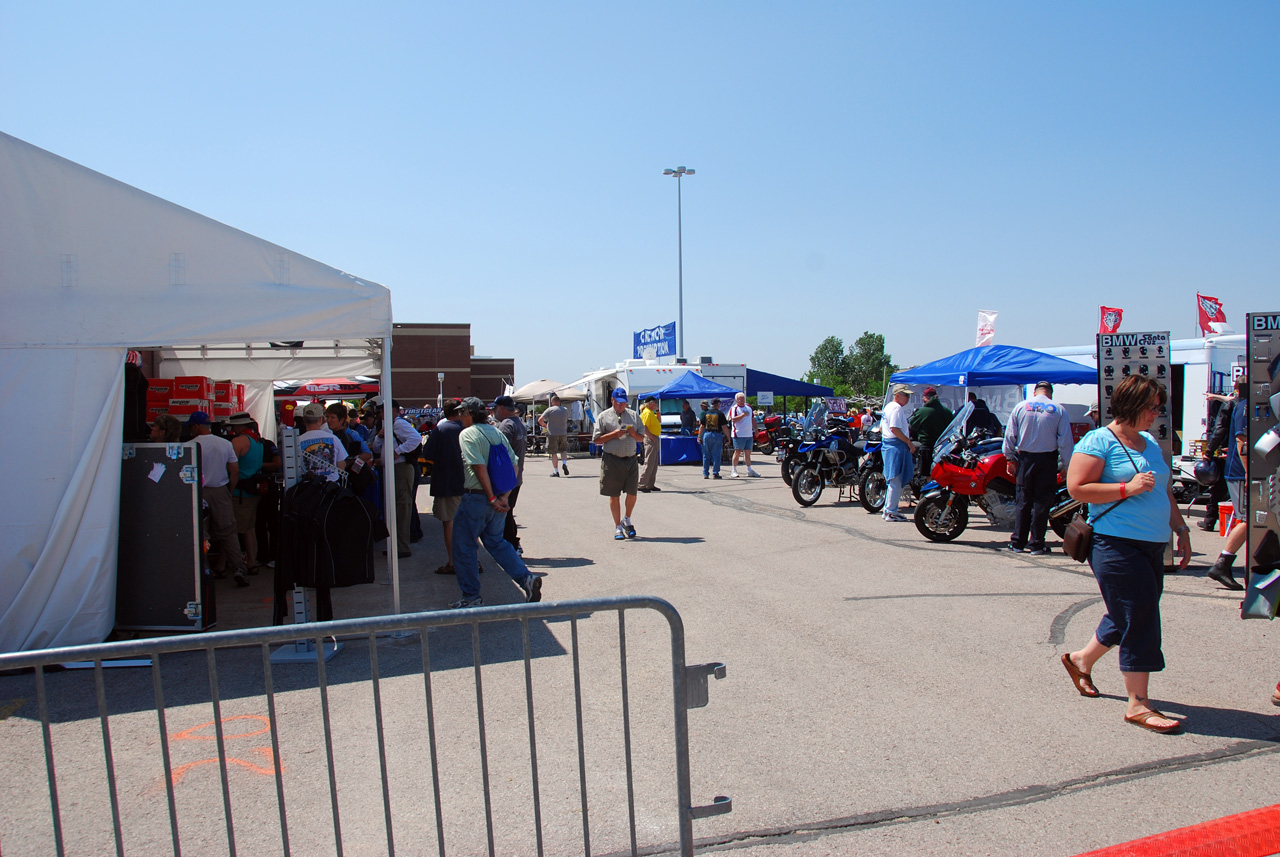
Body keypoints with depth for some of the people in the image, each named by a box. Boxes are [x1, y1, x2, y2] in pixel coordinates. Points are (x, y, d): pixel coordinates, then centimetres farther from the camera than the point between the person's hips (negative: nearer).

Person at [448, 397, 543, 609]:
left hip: (475, 497, -7)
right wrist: (504, 496, 1)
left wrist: (492, 498, -18)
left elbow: (480, 467, -22)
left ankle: (471, 597, 13)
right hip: (497, 499, 7)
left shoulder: (467, 434, -11)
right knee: (496, 541, 20)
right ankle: (526, 579, 8)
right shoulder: (496, 433, 10)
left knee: (464, 547, 7)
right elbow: (513, 464, 5)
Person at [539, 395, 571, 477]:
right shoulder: (565, 410, 7)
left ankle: (555, 471, 5)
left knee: (553, 453, 4)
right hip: (563, 433, 3)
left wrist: (544, 425, 7)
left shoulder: (550, 410, -8)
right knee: (564, 450, 20)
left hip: (552, 434, -3)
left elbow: (540, 420, -11)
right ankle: (564, 463, -6)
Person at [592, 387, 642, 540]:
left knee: (632, 493, 1)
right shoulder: (604, 417, 3)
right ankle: (618, 526, 16)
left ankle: (627, 519, 26)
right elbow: (596, 440, -1)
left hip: (631, 459, 3)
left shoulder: (633, 416, 13)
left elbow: (641, 438, 15)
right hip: (612, 460, -3)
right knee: (614, 496, 4)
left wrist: (633, 433, -6)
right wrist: (613, 434, -13)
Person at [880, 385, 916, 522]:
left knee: (893, 481, 16)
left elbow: (881, 428, 23)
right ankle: (891, 512, -3)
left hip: (887, 444, 11)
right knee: (896, 481, -6)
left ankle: (889, 509, 21)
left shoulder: (888, 407, 18)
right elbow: (894, 428, -24)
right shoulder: (897, 408, -14)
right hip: (897, 445, -11)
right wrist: (909, 442, -19)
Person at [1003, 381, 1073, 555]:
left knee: (1022, 500, 8)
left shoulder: (1020, 407, 2)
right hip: (1048, 460, -1)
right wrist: (1065, 464, 1)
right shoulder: (1059, 410, -2)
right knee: (1042, 501, 4)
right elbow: (1065, 440, -4)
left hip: (1026, 458, 1)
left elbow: (1010, 435, 2)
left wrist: (1010, 458, 11)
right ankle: (1036, 544, 6)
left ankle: (1018, 542, 10)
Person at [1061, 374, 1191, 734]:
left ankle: (1081, 659, 37)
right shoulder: (1098, 441, -9)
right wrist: (1128, 488, -20)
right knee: (1139, 618, -8)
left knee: (1129, 617, 14)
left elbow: (1163, 492, 25)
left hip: (1152, 546, 9)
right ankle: (1137, 704, 0)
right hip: (1116, 543, -9)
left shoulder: (1151, 443, 17)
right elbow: (1077, 488, -16)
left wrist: (1181, 530, 18)